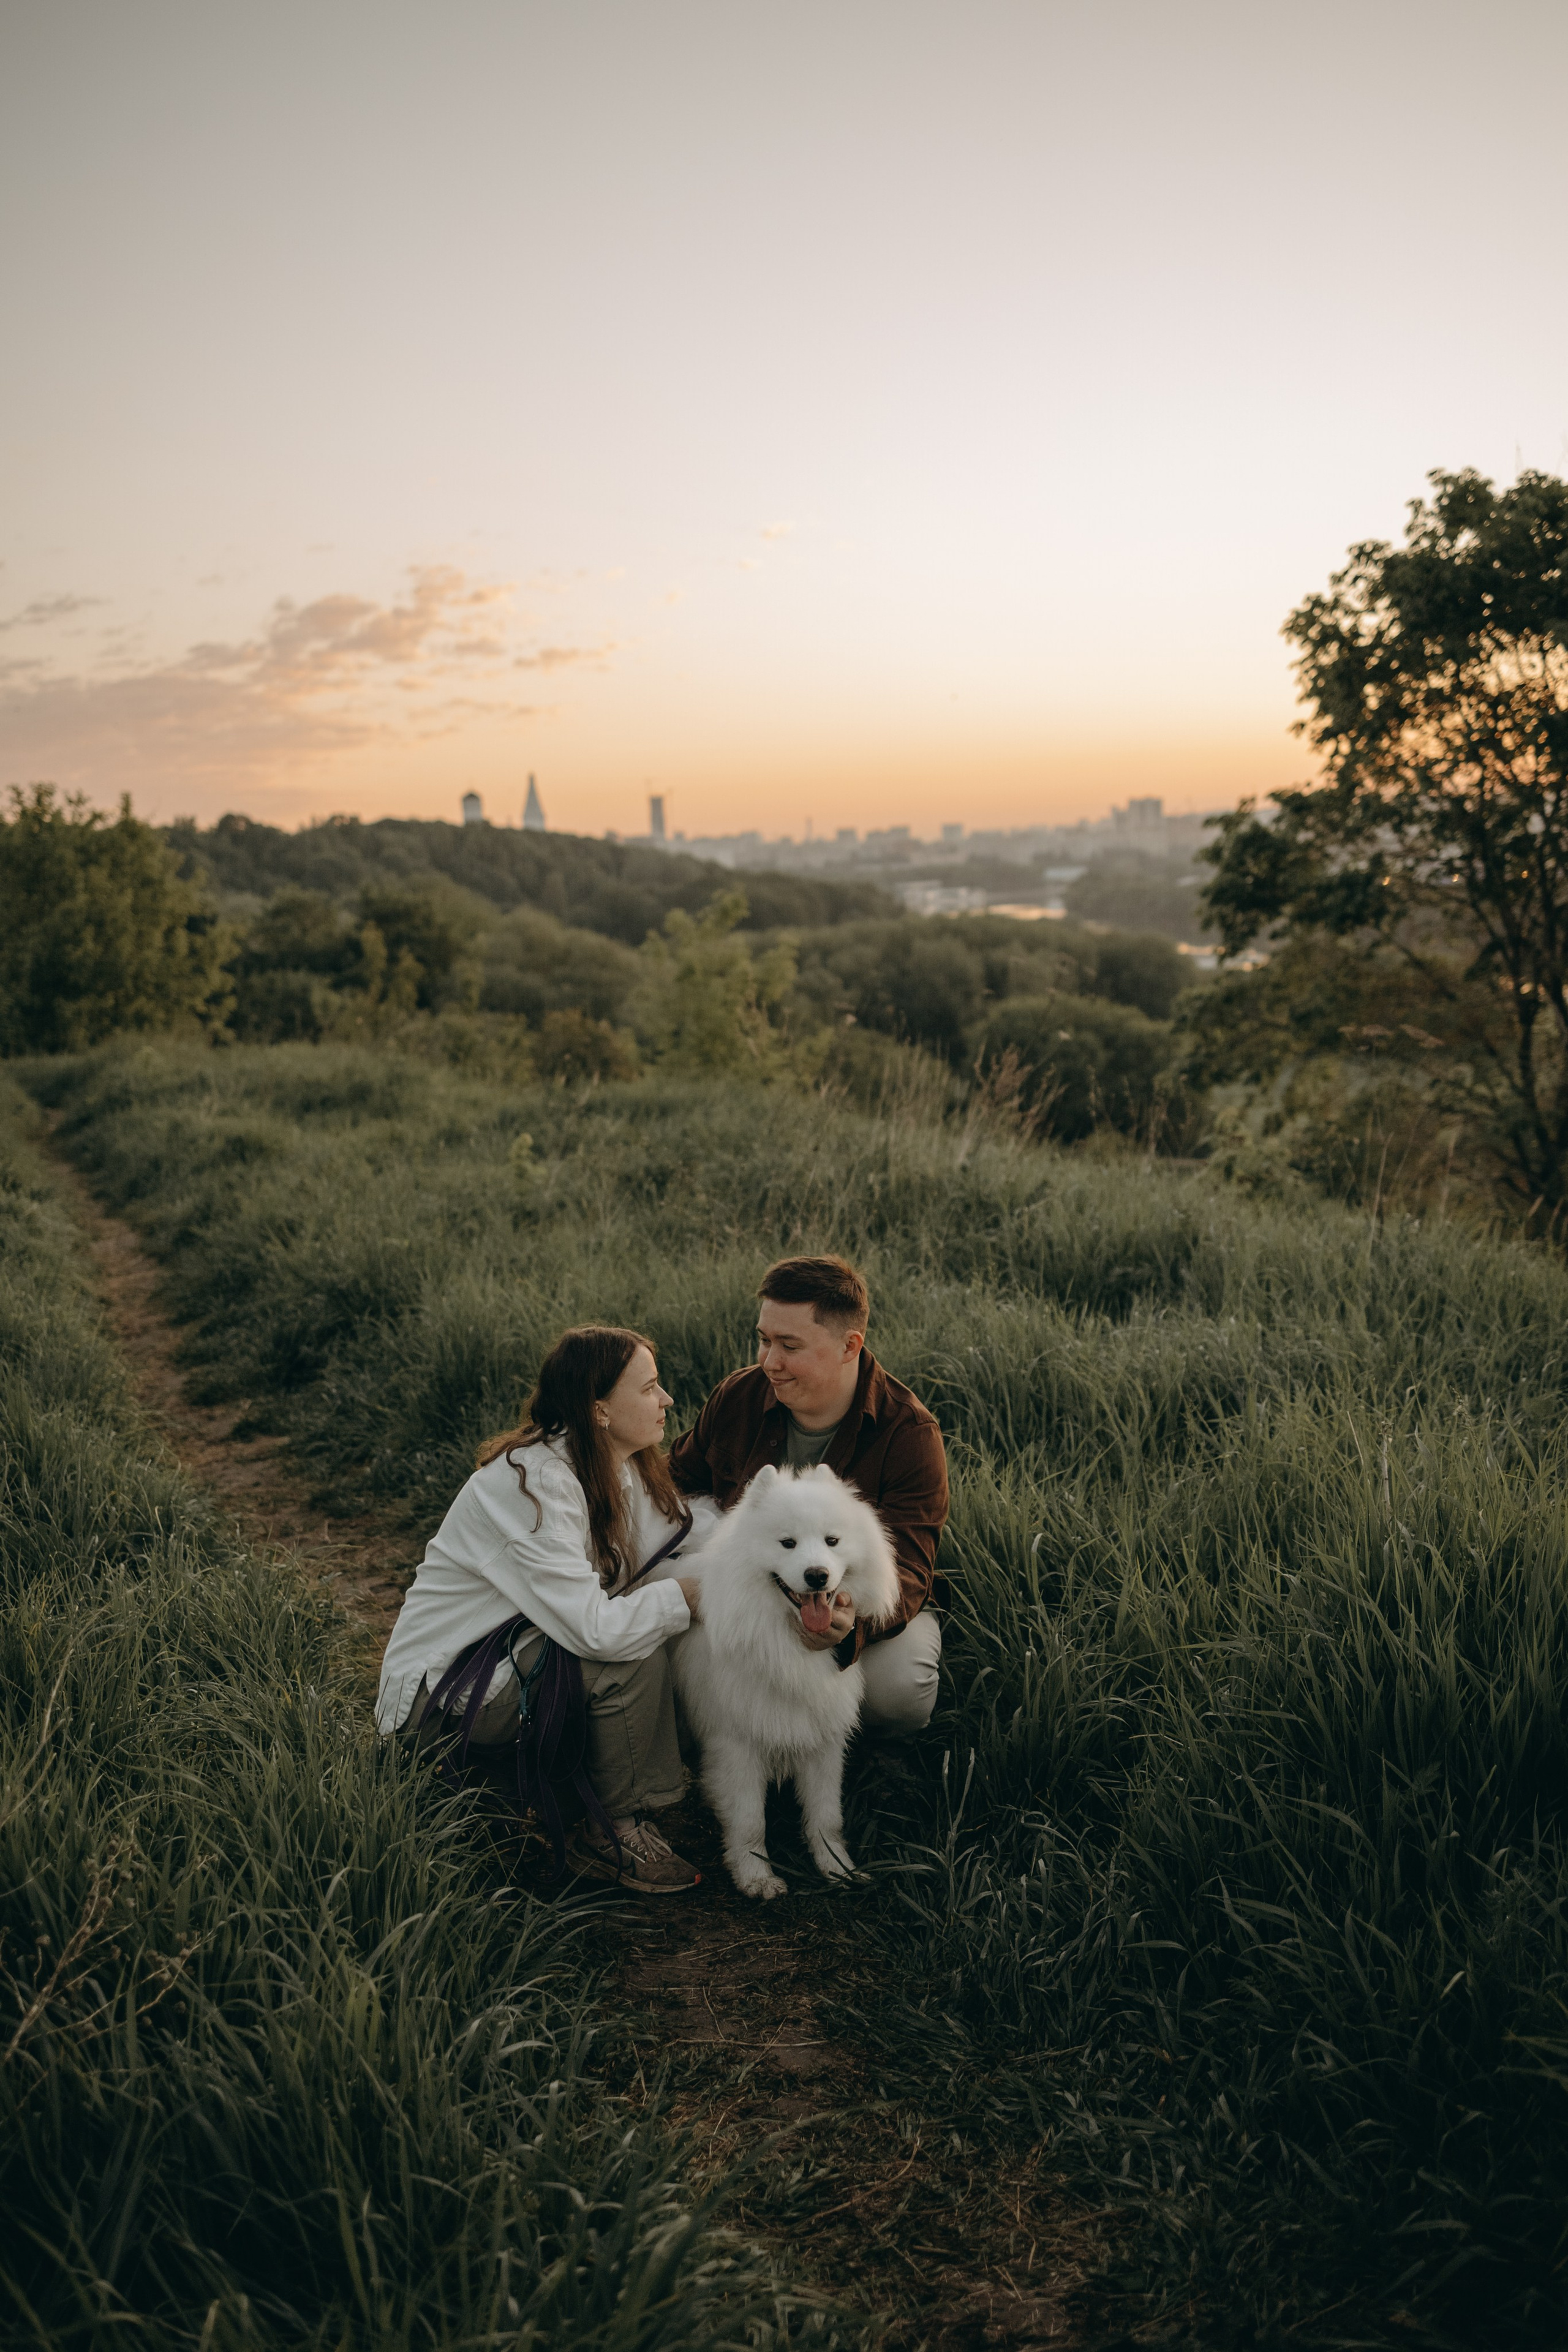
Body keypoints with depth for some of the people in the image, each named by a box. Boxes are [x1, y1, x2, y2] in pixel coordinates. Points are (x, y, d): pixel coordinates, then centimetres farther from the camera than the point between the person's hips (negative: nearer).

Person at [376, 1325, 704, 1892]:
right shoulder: (534, 1482, -27)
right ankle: (611, 1832, -5)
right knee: (632, 1660, -26)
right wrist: (684, 1596, -21)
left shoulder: (626, 1469, 2)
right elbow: (594, 1629, -33)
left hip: (508, 1657, 9)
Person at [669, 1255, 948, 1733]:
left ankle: (894, 1761, 5)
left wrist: (853, 1622, -52)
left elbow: (907, 1568, -28)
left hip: (864, 1602, -3)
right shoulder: (738, 1397, -7)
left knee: (896, 1690, -35)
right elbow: (680, 1476, 14)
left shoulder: (909, 1434, -20)